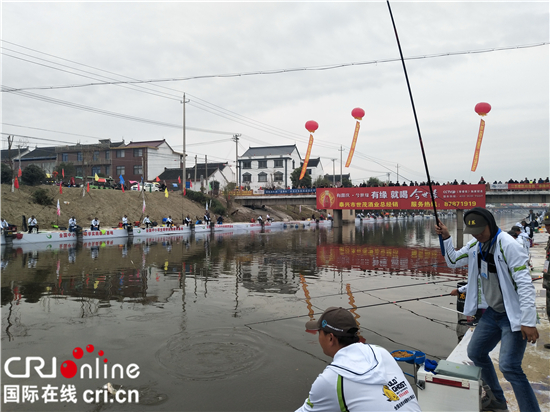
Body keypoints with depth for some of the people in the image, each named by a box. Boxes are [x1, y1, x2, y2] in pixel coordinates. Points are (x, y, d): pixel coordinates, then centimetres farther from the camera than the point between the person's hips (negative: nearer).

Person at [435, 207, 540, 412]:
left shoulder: (508, 246, -22)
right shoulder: (475, 244, 1)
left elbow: (525, 284, -25)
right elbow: (453, 261, 12)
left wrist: (529, 321, -27)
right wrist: (446, 238, -4)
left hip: (514, 314, -8)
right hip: (493, 312, 8)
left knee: (509, 366, -18)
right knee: (475, 352, 16)